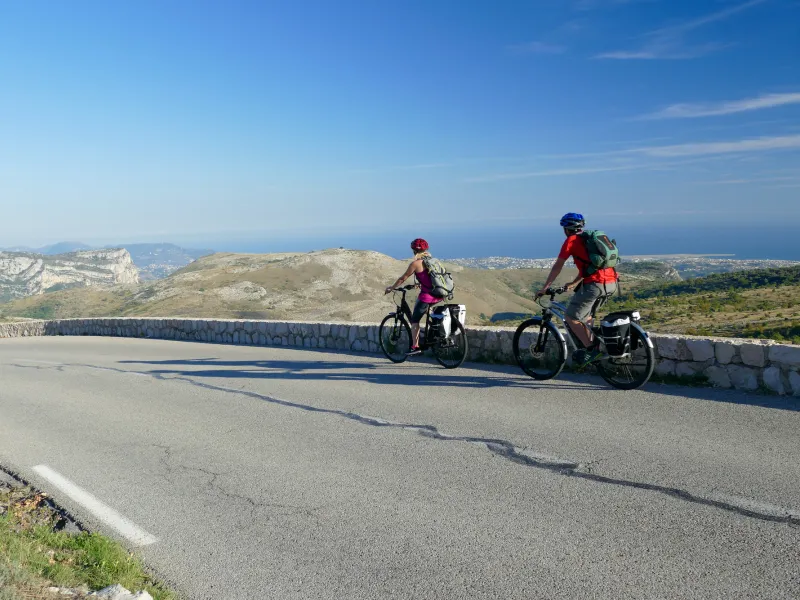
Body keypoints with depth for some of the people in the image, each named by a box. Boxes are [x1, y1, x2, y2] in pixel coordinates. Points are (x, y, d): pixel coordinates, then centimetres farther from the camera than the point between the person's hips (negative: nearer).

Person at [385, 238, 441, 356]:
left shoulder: (415, 263, -7)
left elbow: (402, 278, 0)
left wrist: (391, 288, 12)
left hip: (427, 296, -7)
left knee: (414, 321, 7)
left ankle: (415, 347, 3)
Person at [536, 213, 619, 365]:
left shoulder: (571, 240, 3)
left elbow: (557, 267, 4)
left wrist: (543, 289, 12)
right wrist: (574, 284, 46)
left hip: (595, 284, -8)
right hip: (611, 283, 8)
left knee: (571, 317, 4)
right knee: (586, 314, 27)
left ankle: (592, 349, 0)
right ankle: (592, 346, 24)